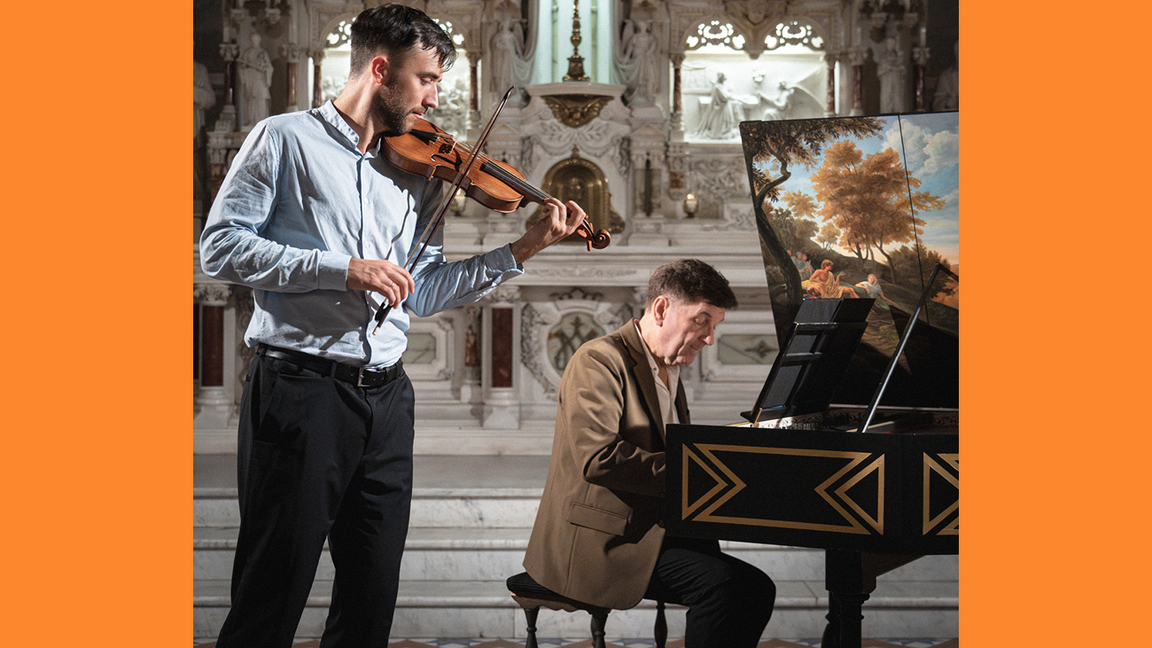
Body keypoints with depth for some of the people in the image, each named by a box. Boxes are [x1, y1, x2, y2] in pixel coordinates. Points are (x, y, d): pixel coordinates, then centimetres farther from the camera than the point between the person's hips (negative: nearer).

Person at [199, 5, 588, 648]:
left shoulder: (418, 173, 15)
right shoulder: (286, 139, 0)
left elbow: (422, 292, 13)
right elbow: (222, 246, -9)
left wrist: (523, 250, 6)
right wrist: (341, 269, -17)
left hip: (385, 396, 6)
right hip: (300, 385, -6)